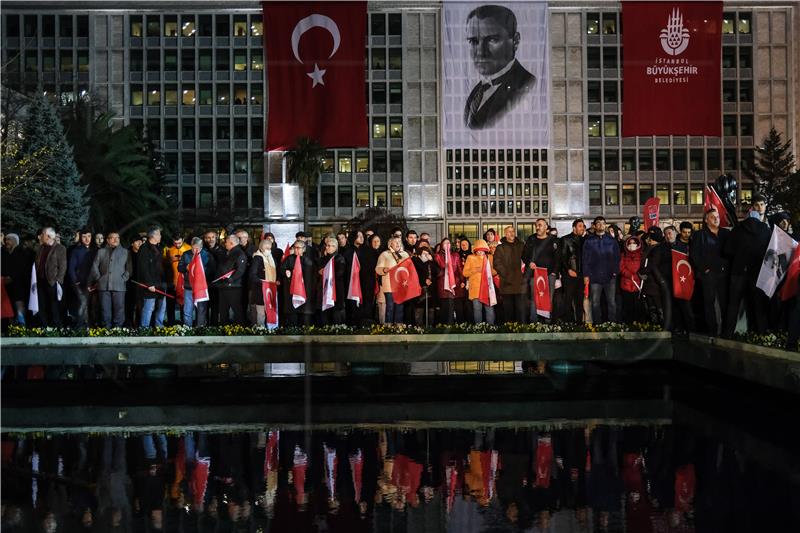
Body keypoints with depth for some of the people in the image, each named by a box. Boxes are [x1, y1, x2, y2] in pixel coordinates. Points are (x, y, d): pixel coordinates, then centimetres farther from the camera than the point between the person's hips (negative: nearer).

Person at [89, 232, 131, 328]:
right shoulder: (101, 252, 15)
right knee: (105, 309, 1)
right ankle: (106, 327, 7)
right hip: (104, 285, 1)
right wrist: (99, 278, 2)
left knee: (119, 308, -4)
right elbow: (95, 267, 12)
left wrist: (124, 278, -4)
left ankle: (117, 328, 1)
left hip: (119, 286, -1)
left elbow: (129, 268, 7)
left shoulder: (125, 252, 12)